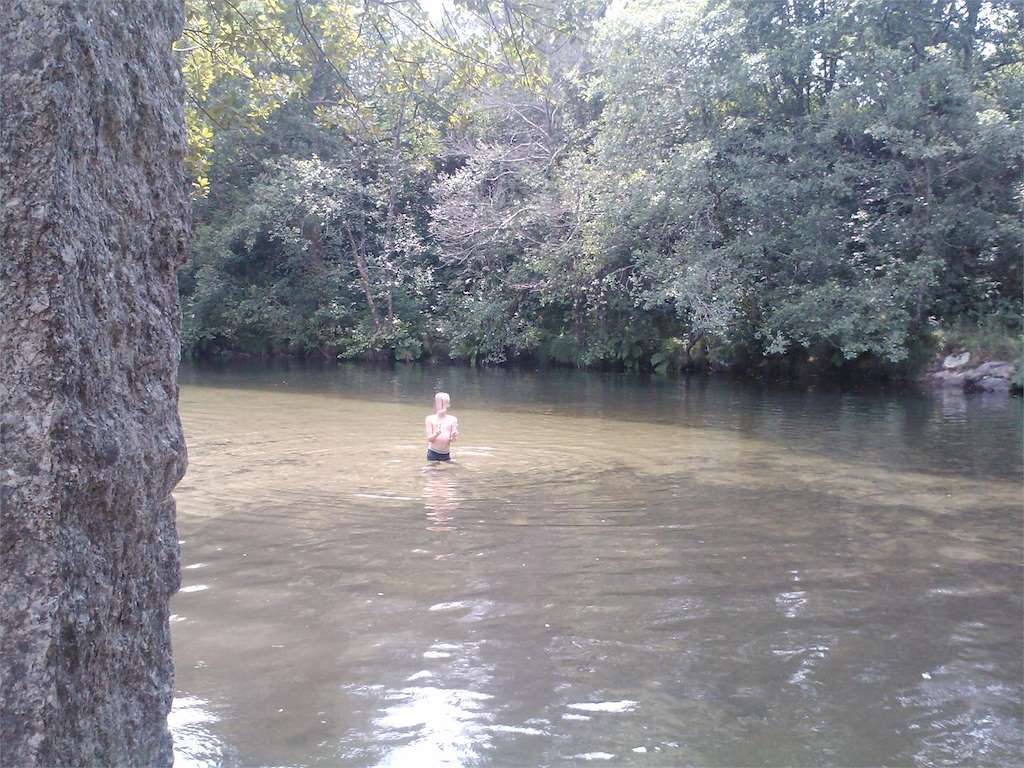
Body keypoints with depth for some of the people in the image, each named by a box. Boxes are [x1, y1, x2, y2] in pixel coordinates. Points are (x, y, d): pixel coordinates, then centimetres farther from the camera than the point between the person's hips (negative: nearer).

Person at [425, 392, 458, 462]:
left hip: (446, 454, 2)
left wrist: (453, 436, -22)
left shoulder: (452, 419, 3)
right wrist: (436, 434, -24)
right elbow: (429, 439, -3)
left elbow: (452, 440, 1)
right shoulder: (430, 419, 0)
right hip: (433, 453, -2)